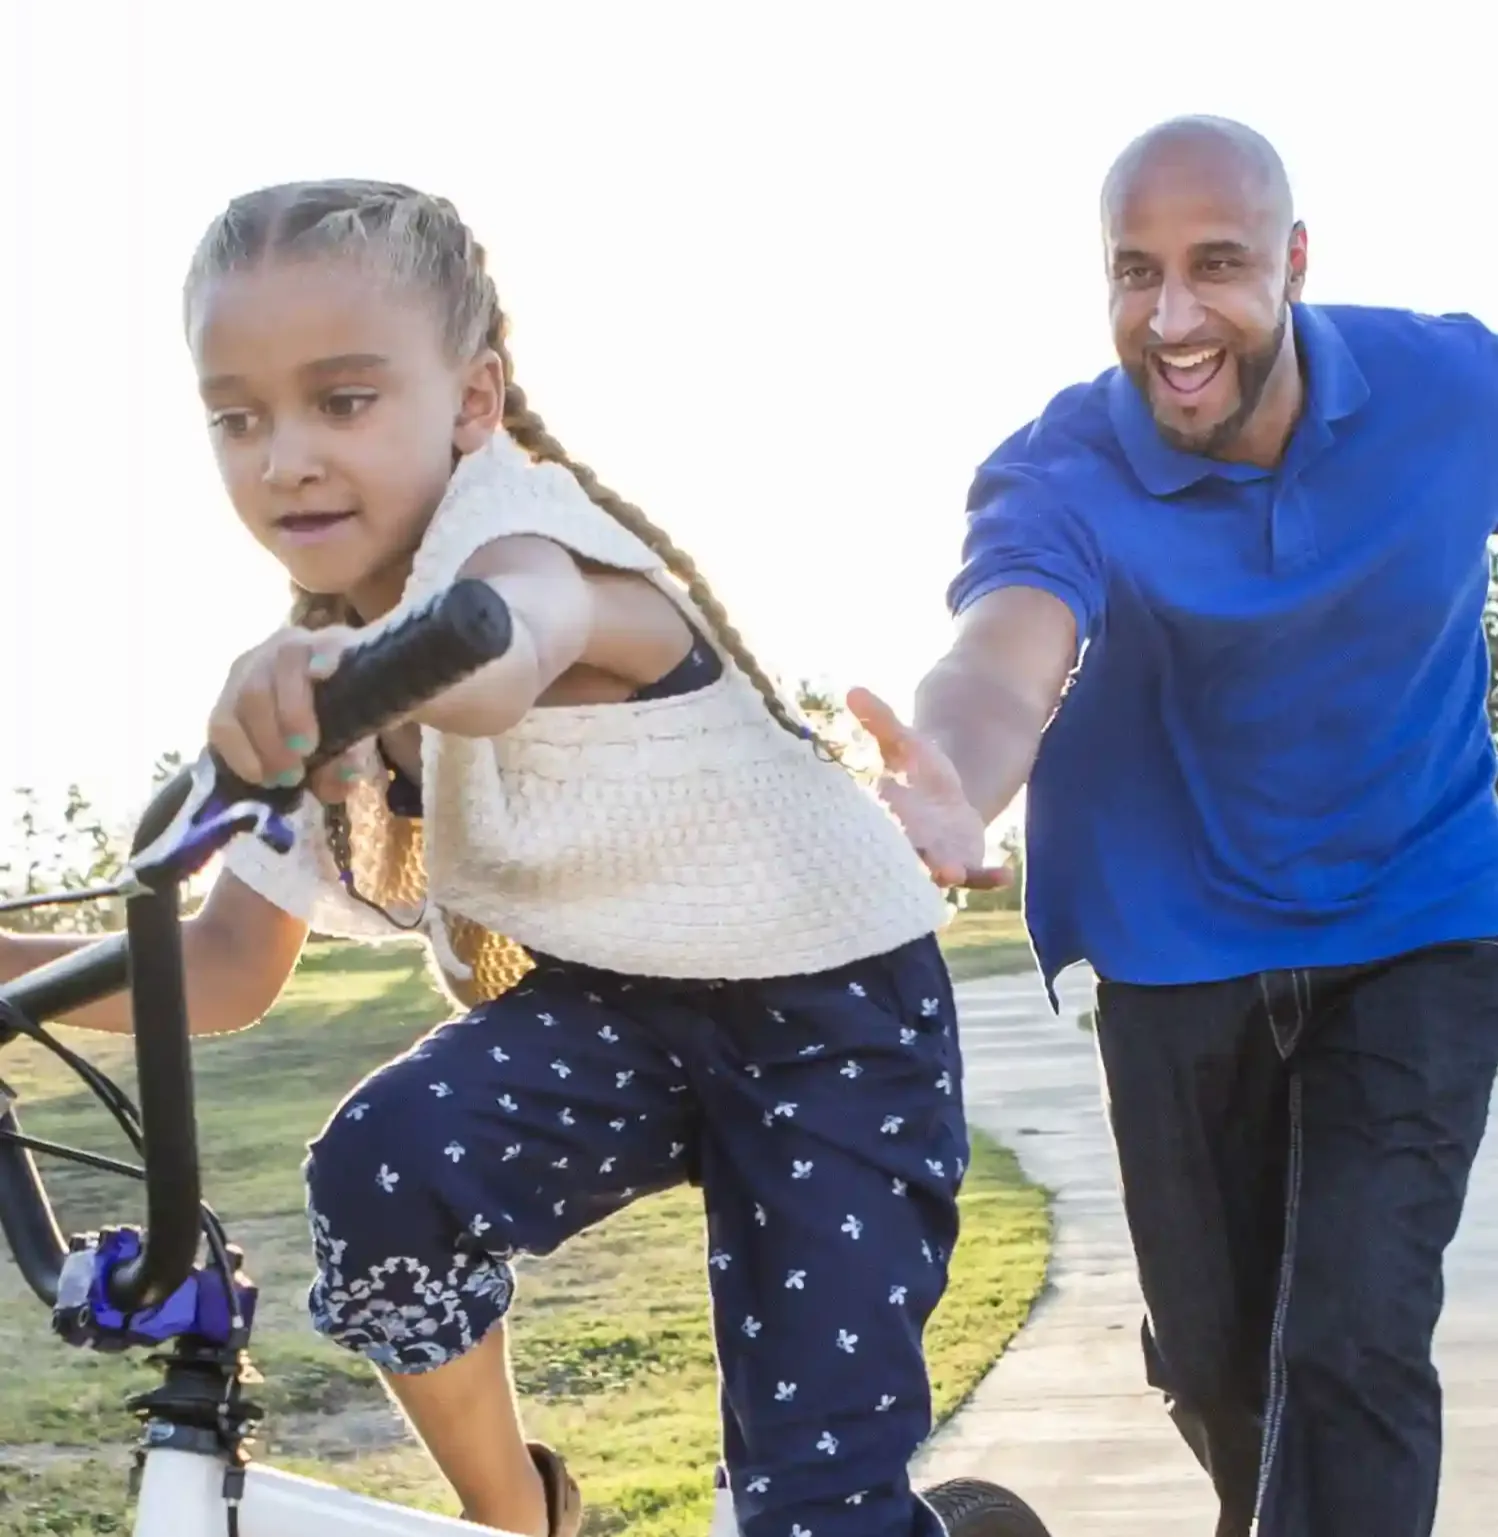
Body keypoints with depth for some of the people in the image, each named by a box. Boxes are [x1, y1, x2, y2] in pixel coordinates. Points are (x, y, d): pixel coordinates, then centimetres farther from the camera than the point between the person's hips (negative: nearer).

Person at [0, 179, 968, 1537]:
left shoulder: (525, 530, -26)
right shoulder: (325, 680, -4)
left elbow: (503, 651, -53)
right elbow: (230, 970, 0)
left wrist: (334, 664, -76)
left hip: (832, 1004, -5)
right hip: (609, 1002, 5)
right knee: (383, 1169, -25)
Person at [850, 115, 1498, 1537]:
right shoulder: (1058, 475, -22)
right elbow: (1006, 662, -43)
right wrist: (953, 788, -66)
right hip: (1180, 949, 1)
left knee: (1354, 1345, -14)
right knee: (1209, 1349, 15)